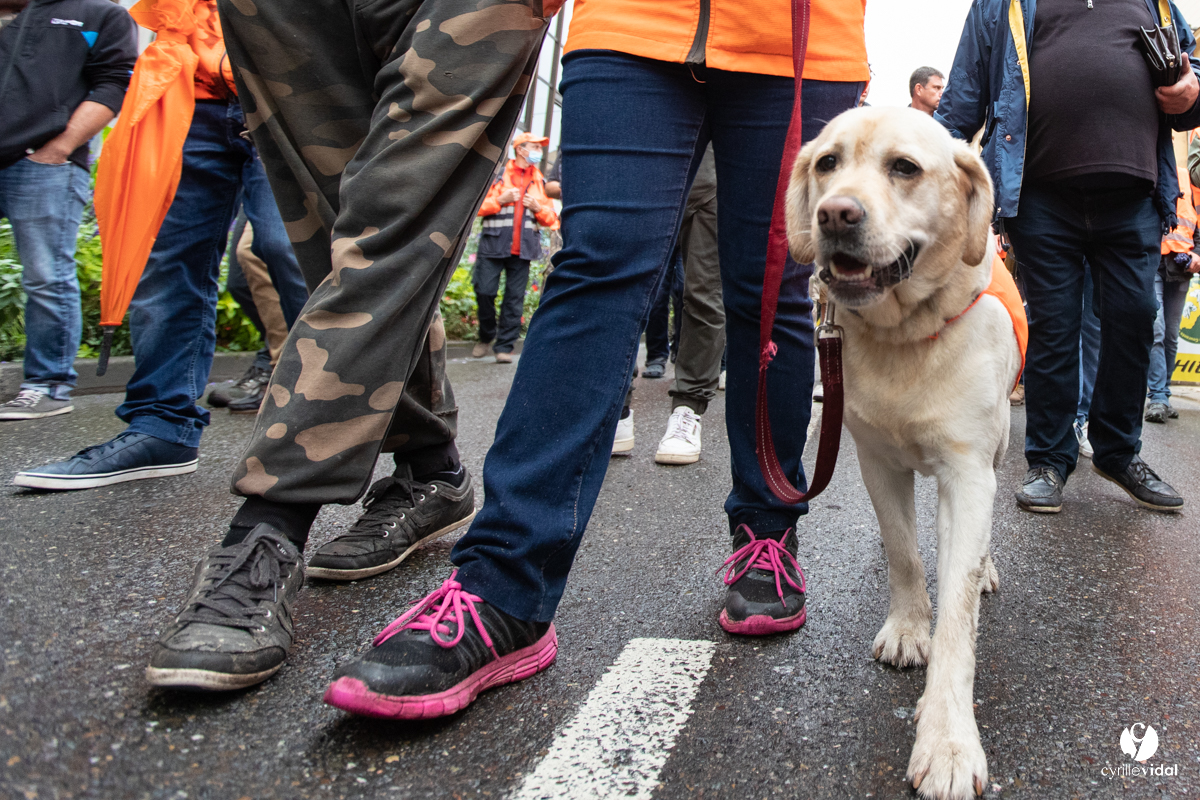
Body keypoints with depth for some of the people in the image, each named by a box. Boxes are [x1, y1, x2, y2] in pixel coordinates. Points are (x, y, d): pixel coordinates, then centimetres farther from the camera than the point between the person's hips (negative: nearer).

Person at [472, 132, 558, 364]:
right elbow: (477, 205, 1)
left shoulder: (540, 182, 18)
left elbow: (551, 220, 17)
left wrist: (538, 207, -2)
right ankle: (486, 337, 17)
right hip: (493, 245, -2)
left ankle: (504, 346, 4)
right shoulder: (497, 174, 6)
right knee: (484, 290, -6)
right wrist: (501, 199, -11)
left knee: (515, 297, -2)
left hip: (523, 248, 3)